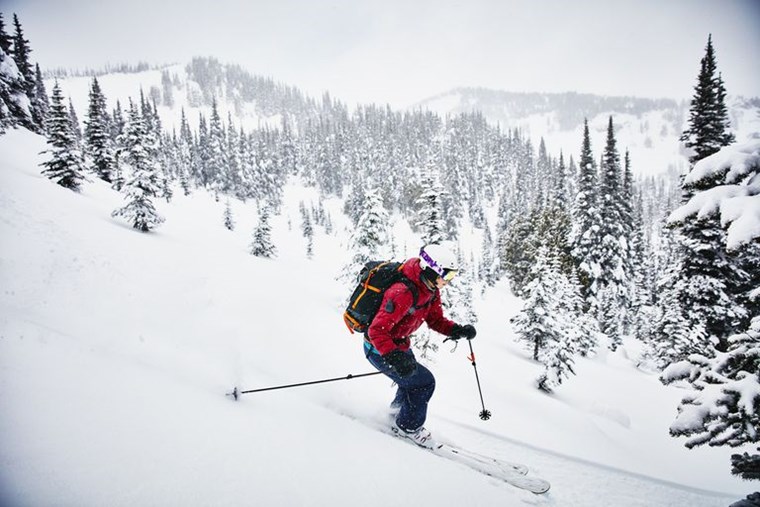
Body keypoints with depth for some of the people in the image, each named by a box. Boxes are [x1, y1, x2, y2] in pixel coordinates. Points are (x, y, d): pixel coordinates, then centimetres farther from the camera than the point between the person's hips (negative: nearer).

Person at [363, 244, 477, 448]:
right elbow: (377, 330, -36)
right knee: (424, 382, -8)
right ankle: (408, 427, 14)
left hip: (400, 346, 9)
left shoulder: (431, 290, -6)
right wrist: (395, 357, -47)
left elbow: (436, 320, 4)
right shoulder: (403, 293, -36)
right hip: (379, 349, -9)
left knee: (413, 377, 27)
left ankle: (398, 408, 55)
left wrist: (458, 330, -14)